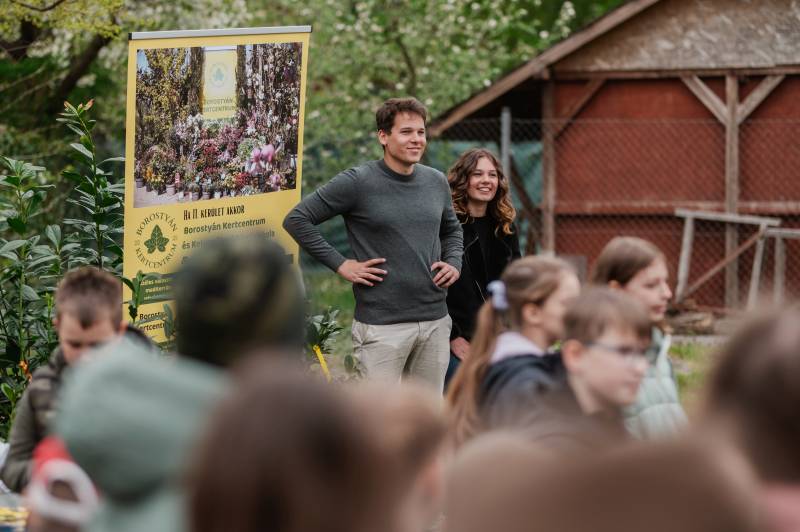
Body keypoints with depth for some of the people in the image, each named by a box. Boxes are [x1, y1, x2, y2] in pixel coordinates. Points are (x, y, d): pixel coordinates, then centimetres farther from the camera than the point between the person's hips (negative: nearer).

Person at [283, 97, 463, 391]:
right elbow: (297, 219, -6)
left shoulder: (436, 182, 10)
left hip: (435, 322, 6)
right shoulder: (358, 182, -8)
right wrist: (341, 264, -10)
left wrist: (454, 263, 8)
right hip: (382, 325, -6)